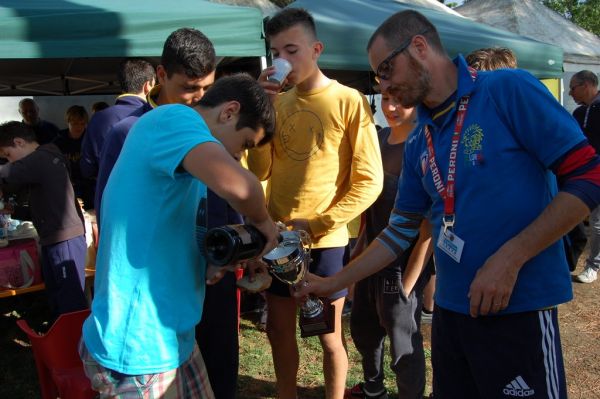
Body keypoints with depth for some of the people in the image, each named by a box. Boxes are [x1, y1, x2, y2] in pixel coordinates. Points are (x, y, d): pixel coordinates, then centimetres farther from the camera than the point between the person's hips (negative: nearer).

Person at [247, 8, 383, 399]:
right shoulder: (277, 101, 5)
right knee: (279, 330, 16)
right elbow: (260, 171, -1)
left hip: (325, 243, -4)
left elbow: (370, 182, -12)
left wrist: (316, 225, -16)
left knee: (329, 336, 10)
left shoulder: (349, 101, -9)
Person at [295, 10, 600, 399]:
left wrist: (508, 259, -19)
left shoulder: (509, 90, -9)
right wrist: (334, 283, 14)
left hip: (518, 310, -6)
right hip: (450, 310, 6)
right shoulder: (418, 144, 9)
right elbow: (401, 231, 15)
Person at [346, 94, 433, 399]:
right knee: (362, 326, 22)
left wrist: (410, 281, -20)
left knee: (402, 341, 6)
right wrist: (362, 242, 15)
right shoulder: (382, 137, 5)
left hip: (404, 260, -8)